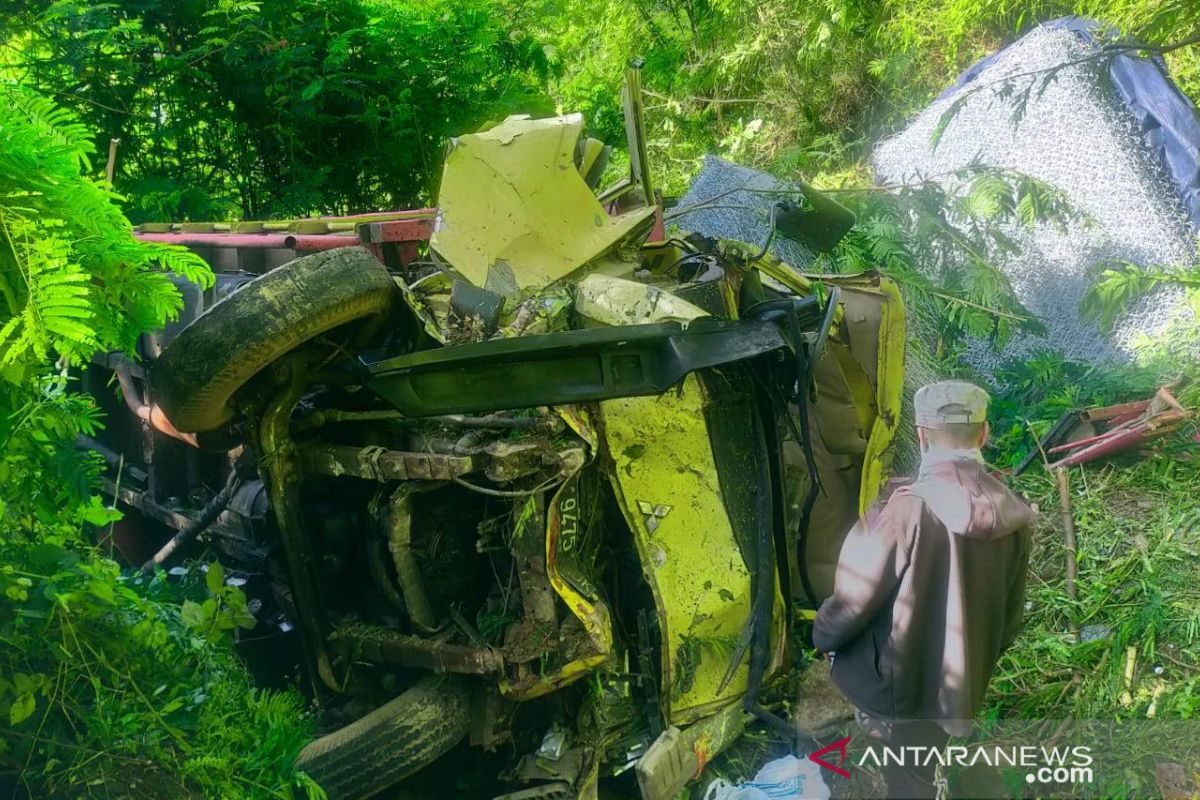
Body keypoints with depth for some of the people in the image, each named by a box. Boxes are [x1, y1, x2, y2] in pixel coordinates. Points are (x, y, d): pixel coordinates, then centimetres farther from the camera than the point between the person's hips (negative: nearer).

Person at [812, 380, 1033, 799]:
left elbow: (853, 600, -18)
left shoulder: (903, 512, -26)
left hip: (895, 686, -5)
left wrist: (822, 635, 3)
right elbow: (1011, 617, 5)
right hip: (957, 689, 5)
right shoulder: (1013, 516, -6)